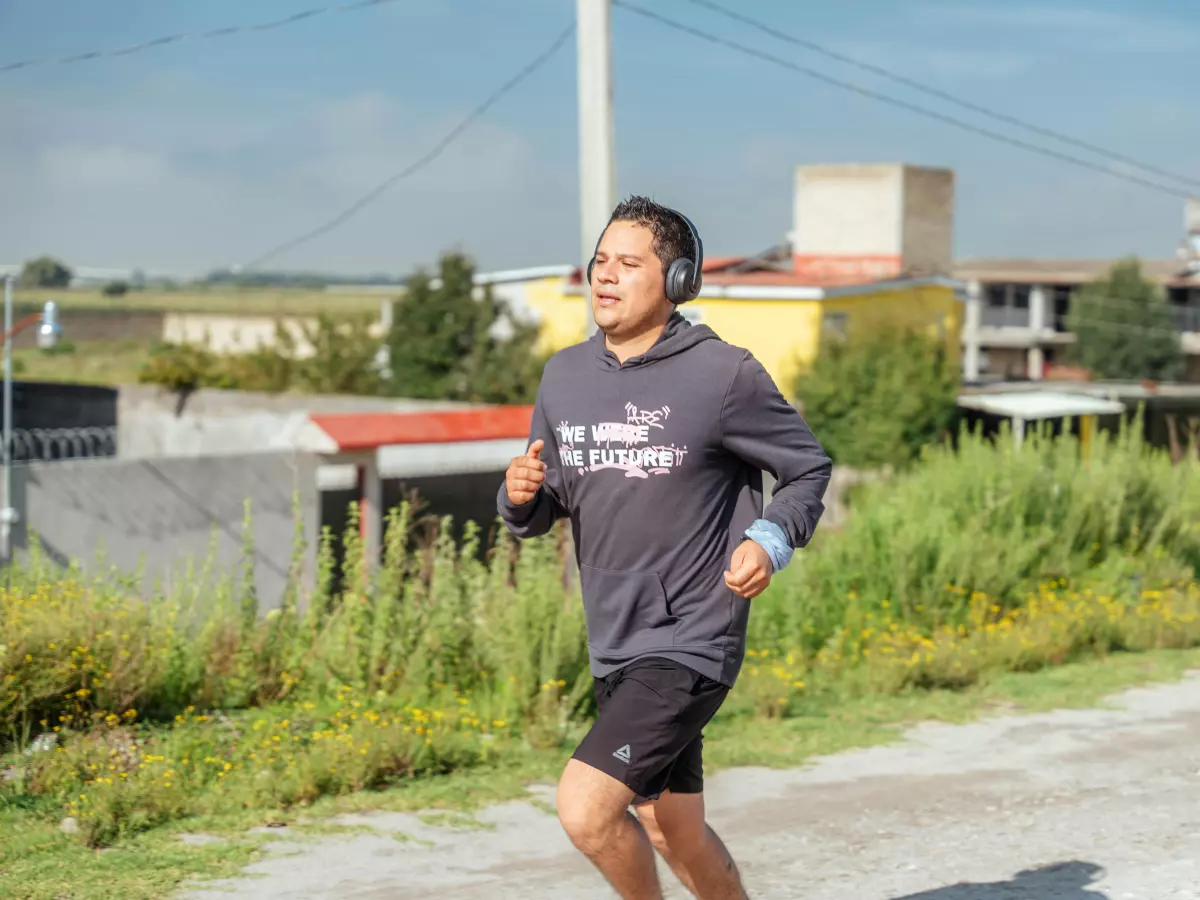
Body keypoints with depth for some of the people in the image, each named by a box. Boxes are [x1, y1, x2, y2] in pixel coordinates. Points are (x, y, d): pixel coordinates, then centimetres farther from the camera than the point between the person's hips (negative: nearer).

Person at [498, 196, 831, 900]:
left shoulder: (723, 374, -10)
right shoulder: (565, 375, 6)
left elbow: (809, 470, 2)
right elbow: (546, 510, 14)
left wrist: (771, 541, -15)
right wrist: (522, 498, -9)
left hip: (693, 644, -7)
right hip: (614, 649, 7)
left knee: (585, 807, -18)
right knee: (673, 830, 19)